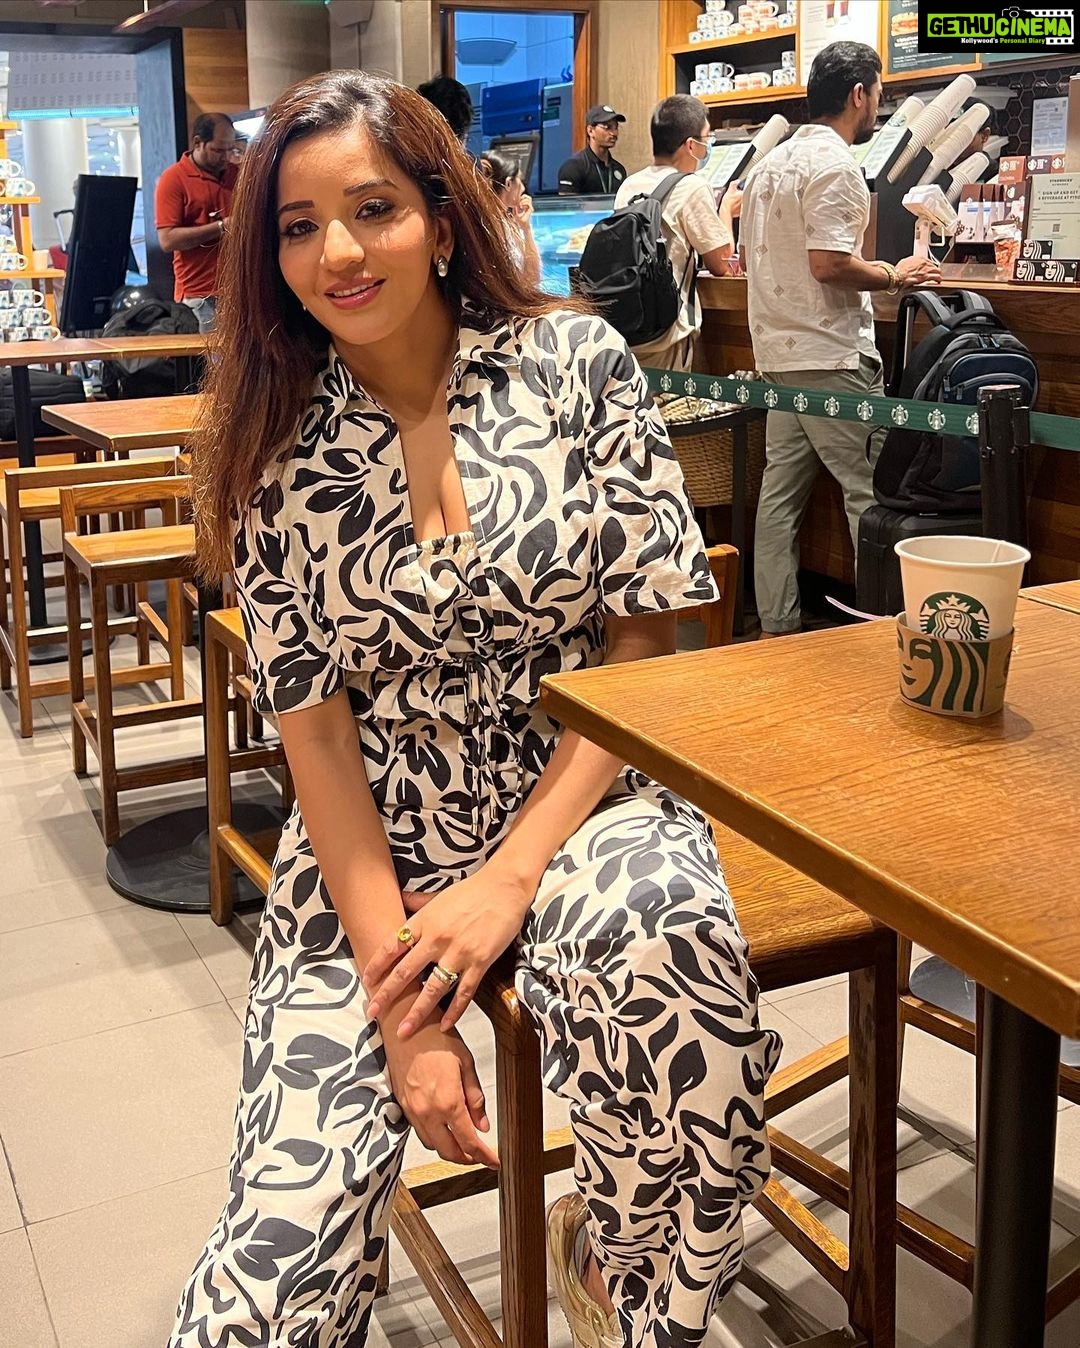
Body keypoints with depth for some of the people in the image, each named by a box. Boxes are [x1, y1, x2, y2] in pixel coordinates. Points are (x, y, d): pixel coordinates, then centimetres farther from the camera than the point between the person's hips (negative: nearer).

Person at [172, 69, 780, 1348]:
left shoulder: (575, 361, -4)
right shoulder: (274, 445, 0)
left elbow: (646, 637, -4)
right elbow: (311, 719, -3)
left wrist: (509, 877, -14)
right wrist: (400, 996, -13)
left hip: (583, 798, 0)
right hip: (374, 839, 1)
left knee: (658, 954, -34)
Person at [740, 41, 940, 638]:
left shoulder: (771, 162, 16)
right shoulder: (833, 163, -12)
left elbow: (748, 256, 23)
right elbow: (828, 263, -21)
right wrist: (896, 276, -7)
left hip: (779, 353, 9)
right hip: (830, 354, -9)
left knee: (781, 489, 9)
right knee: (872, 493, -4)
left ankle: (776, 627, 13)